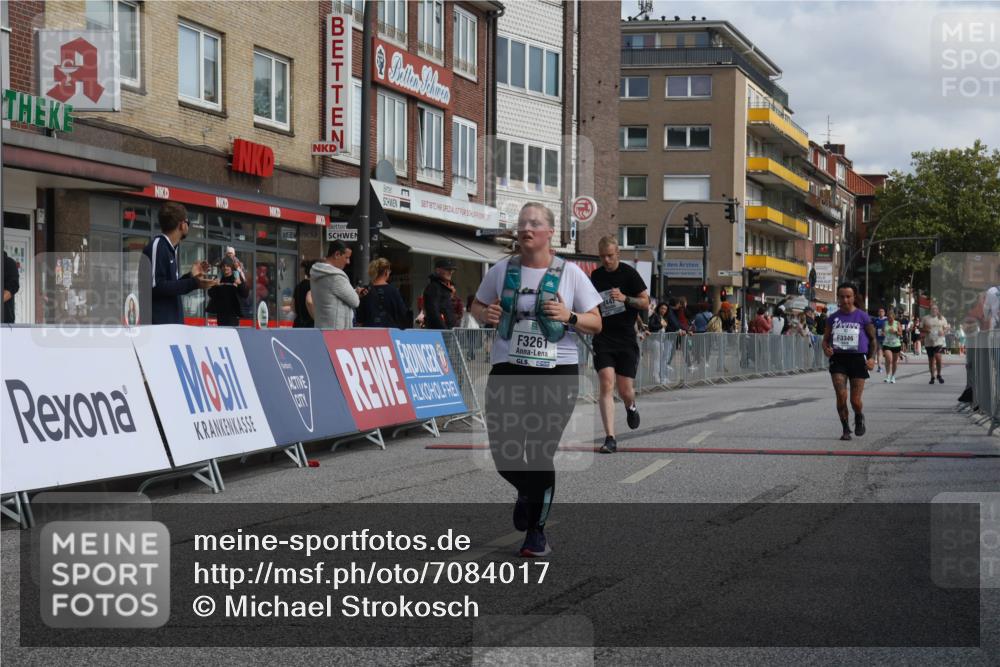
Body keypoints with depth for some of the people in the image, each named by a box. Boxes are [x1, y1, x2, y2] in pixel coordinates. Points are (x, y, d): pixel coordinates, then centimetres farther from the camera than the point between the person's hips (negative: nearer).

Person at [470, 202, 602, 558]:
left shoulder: (570, 273, -1)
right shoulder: (501, 271, 3)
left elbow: (596, 325, 3)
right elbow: (476, 305, 18)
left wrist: (569, 317, -17)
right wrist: (485, 315, -6)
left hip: (557, 372, -2)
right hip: (508, 370, 2)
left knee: (542, 455, 1)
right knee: (504, 454, -1)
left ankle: (537, 531, 19)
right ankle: (527, 491, 35)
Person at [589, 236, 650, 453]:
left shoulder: (629, 273, -3)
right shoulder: (595, 276, 9)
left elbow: (646, 303, -4)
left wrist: (625, 298, -19)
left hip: (626, 338, -2)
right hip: (603, 339, 2)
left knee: (625, 390, -1)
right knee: (606, 385, -13)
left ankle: (631, 407, 39)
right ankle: (610, 438, -14)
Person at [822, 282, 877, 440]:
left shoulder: (862, 317, 0)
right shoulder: (833, 318, 7)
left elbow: (872, 338, 6)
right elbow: (825, 339, 14)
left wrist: (872, 357, -6)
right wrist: (826, 349, -8)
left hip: (858, 358, -2)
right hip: (838, 358, 2)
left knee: (855, 399, -1)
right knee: (841, 395, -11)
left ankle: (859, 418, 33)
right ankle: (845, 429, 4)